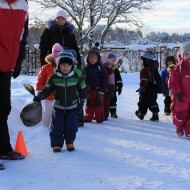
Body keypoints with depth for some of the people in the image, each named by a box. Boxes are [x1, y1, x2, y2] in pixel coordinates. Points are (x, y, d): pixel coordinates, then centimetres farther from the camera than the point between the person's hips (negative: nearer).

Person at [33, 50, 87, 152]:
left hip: (72, 107, 0)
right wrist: (39, 96, -19)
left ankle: (70, 142, 22)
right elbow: (47, 89, -4)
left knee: (71, 126, 2)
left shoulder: (77, 76, -8)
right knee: (57, 127, -1)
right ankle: (56, 144, 13)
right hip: (58, 107, 0)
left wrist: (82, 102, 4)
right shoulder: (54, 77, -10)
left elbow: (83, 89, 3)